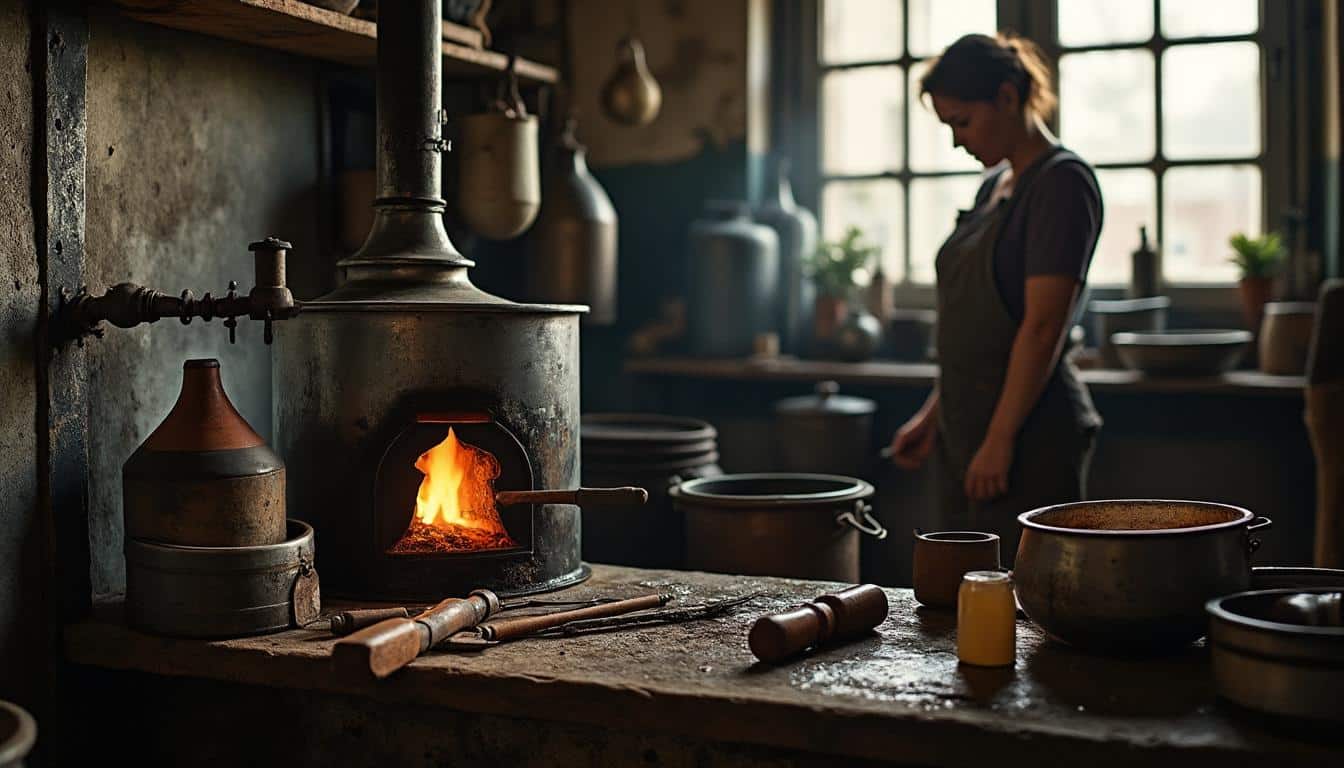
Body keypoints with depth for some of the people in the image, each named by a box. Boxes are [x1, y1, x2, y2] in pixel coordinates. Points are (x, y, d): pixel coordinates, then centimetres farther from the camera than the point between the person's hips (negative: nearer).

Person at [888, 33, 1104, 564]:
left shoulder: (1062, 183, -11)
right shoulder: (996, 184, 16)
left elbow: (1043, 326, -18)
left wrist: (1000, 440, -20)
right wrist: (934, 414, 17)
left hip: (1029, 437, -9)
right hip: (967, 431, 9)